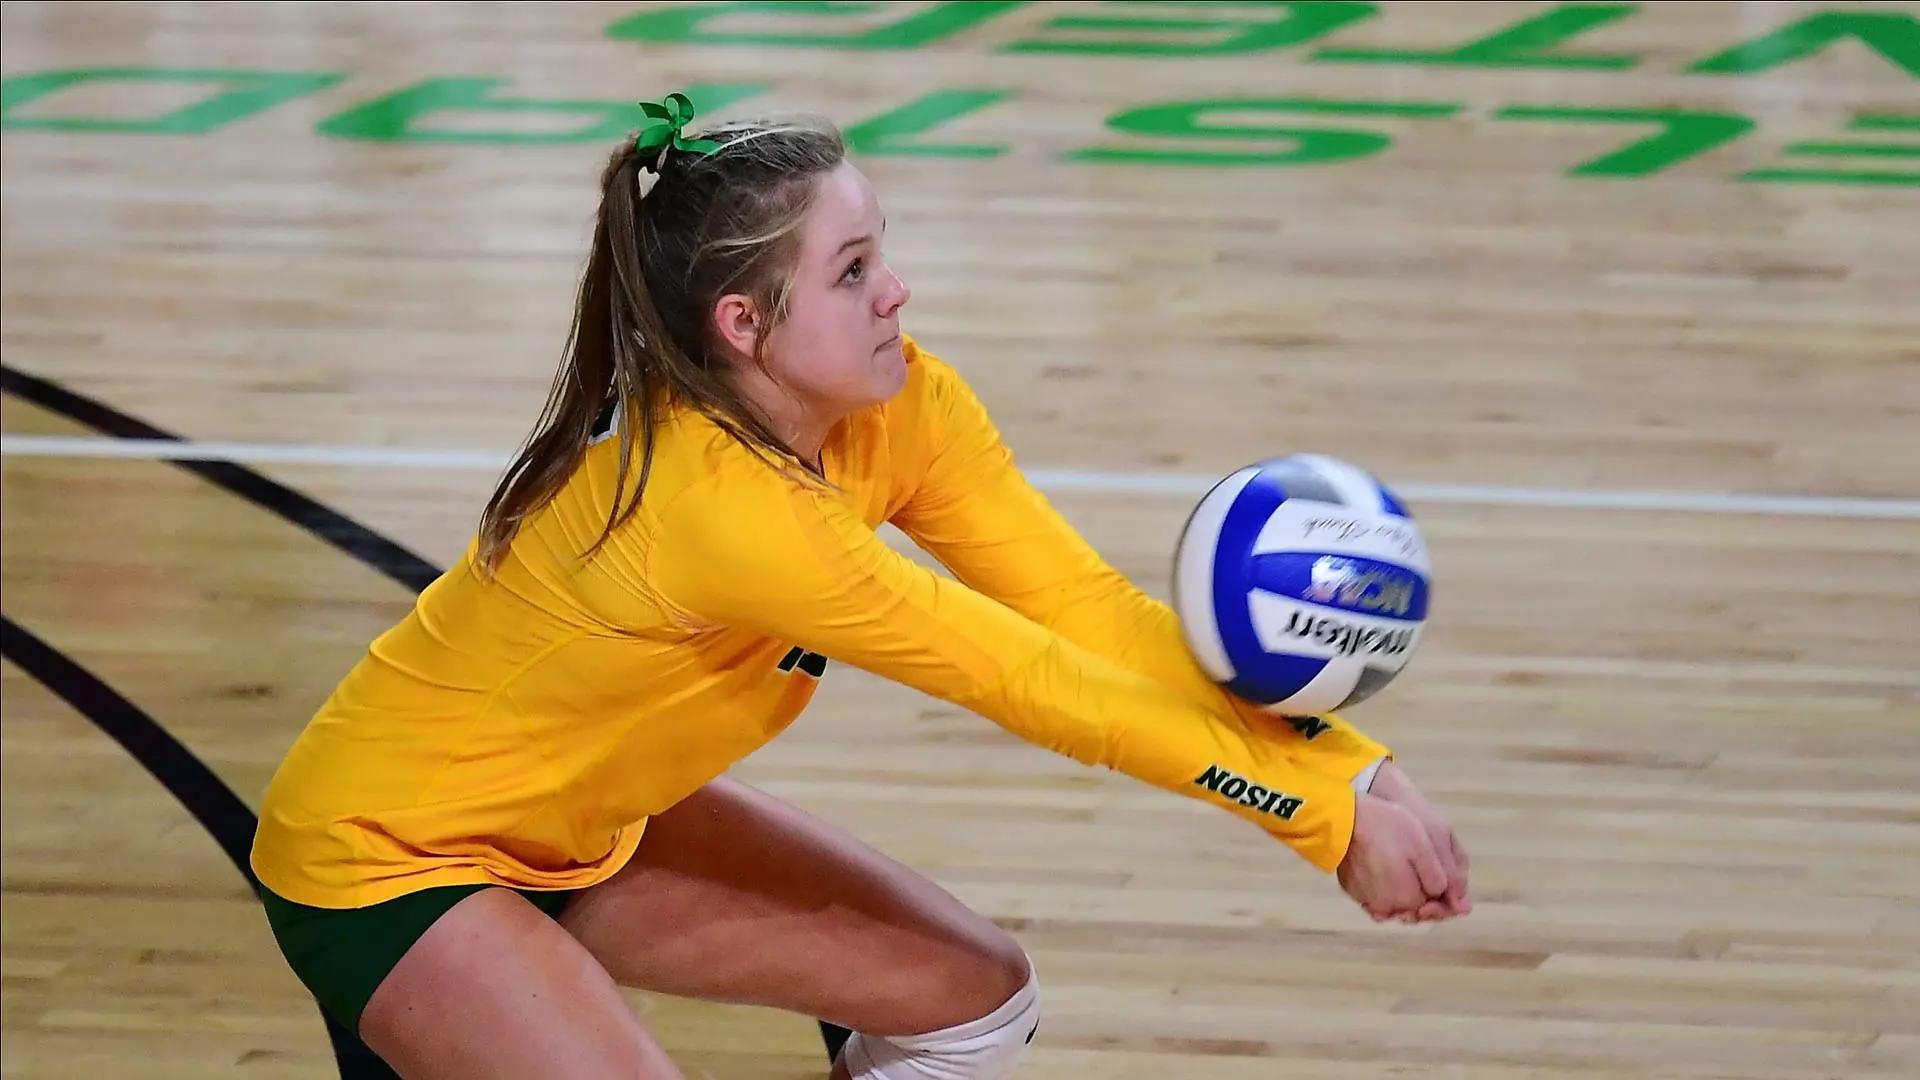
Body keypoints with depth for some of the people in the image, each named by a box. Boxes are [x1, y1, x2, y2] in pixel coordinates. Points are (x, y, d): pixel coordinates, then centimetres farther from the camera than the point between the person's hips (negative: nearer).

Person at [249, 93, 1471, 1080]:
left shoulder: (898, 406, -12)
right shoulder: (716, 498, -35)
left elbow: (1088, 609, -15)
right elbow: (1029, 679, -31)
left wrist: (1354, 770, -25)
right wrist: (1324, 814, -27)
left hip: (587, 822, 9)